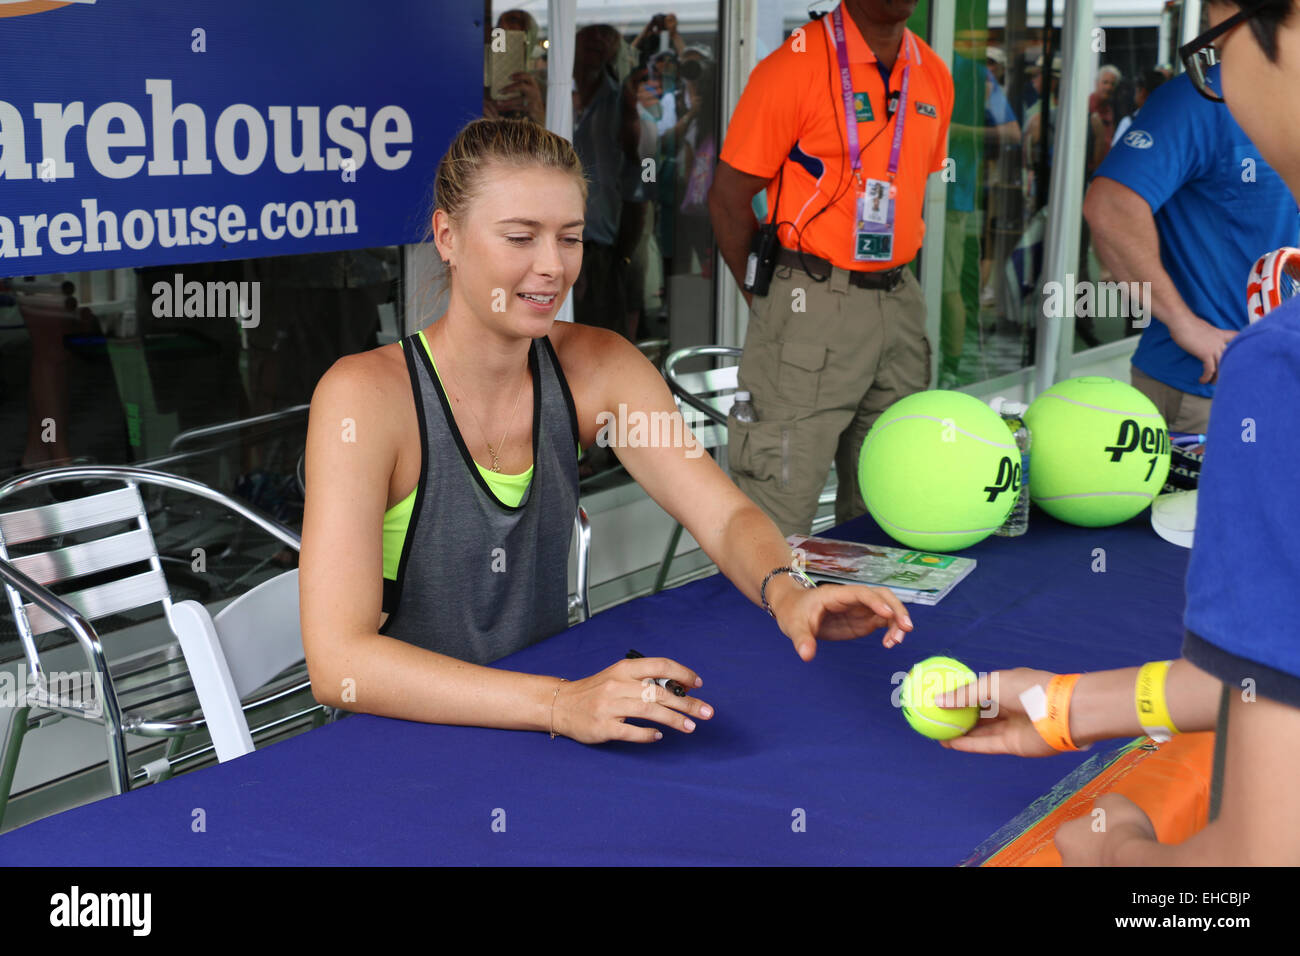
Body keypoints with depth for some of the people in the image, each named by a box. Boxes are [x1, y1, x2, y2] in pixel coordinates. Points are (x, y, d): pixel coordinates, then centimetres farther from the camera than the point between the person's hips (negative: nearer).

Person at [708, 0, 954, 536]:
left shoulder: (934, 76, 9)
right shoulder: (796, 65, -10)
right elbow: (728, 196, -8)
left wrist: (888, 282, 13)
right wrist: (769, 300, -5)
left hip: (899, 305, 7)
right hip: (813, 305, -6)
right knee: (776, 522, -6)